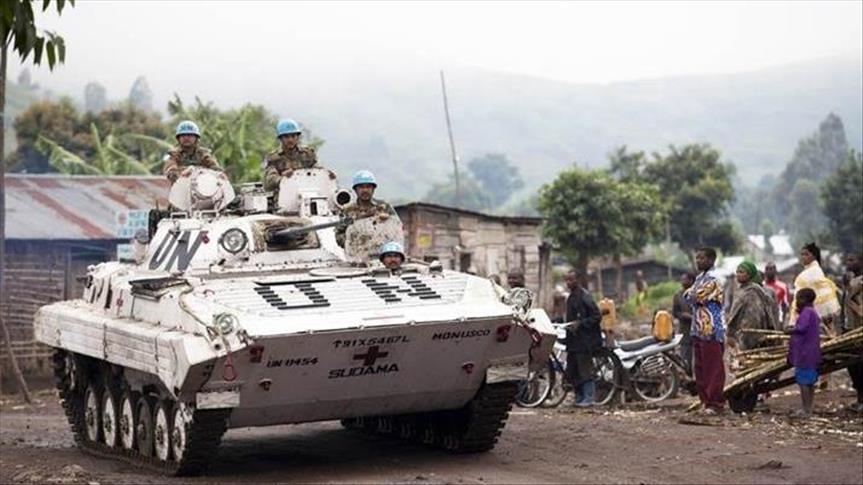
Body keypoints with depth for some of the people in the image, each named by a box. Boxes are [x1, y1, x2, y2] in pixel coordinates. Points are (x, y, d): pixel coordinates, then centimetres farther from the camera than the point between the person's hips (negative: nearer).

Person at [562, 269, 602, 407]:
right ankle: (579, 397, 19)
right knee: (571, 371, 10)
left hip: (584, 340, -9)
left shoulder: (585, 296, -13)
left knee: (585, 370, -6)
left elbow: (597, 317, -16)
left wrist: (579, 324, -20)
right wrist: (568, 325, 11)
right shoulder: (571, 297, 16)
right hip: (573, 339, 9)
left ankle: (589, 398, -1)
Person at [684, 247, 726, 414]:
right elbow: (688, 296, 15)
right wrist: (691, 295, -5)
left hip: (711, 330, -9)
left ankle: (715, 402, -3)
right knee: (699, 368, 12)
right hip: (698, 330, 9)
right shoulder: (699, 278, 18)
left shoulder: (712, 280, -12)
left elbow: (696, 297, -18)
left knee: (713, 368, -6)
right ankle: (705, 399, 19)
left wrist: (690, 295, 2)